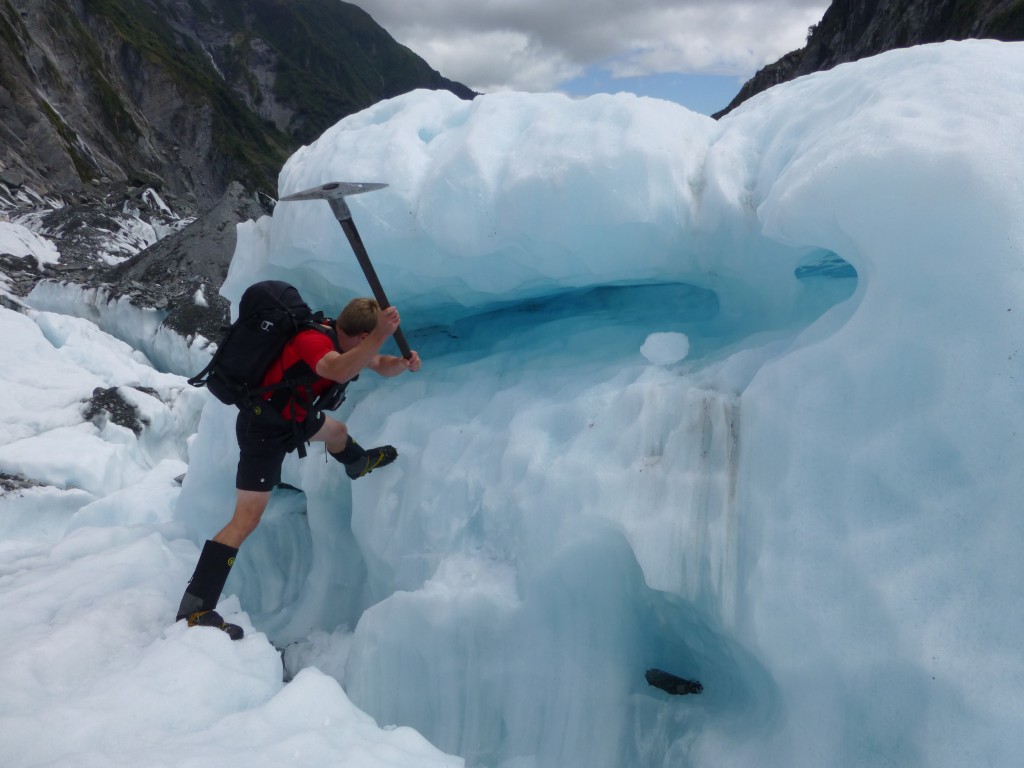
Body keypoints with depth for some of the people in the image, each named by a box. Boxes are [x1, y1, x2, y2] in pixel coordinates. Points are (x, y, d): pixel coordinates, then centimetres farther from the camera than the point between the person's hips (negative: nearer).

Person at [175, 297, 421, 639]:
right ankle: (195, 609, -10)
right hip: (263, 430, -10)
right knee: (247, 517, -14)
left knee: (337, 431, 35)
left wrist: (405, 362, -12)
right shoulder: (312, 340, -32)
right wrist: (381, 335, -52)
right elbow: (340, 371, -53)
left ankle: (360, 464, 72)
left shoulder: (339, 338, -5)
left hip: (291, 417, 10)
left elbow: (380, 365, 8)